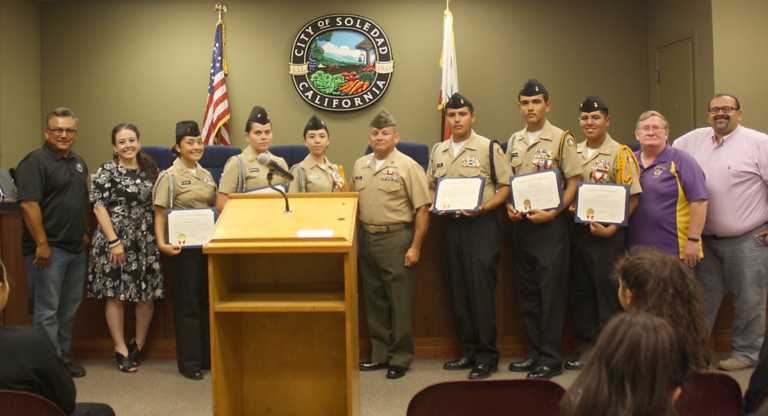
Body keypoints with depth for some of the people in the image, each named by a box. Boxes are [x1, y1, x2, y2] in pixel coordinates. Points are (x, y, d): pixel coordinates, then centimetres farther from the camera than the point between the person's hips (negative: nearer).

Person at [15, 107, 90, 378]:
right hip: (49, 249, -8)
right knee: (47, 310, -2)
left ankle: (63, 356, 26)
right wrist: (42, 244, -21)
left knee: (69, 308, 14)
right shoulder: (35, 162, -11)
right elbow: (28, 204, -19)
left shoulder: (79, 163, 14)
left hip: (76, 248, 8)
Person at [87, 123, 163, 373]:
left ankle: (138, 344, 22)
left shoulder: (150, 169, 11)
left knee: (148, 294, 4)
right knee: (116, 295, 1)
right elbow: (99, 207, -9)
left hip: (146, 241, 5)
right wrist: (114, 241, -15)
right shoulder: (106, 171, -4)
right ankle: (121, 350, 13)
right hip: (116, 241, -4)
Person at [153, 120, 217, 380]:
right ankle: (188, 362, 12)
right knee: (187, 303, 2)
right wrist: (162, 243, -22)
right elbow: (159, 214, -9)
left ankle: (208, 356, 23)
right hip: (182, 246, -5)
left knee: (207, 300, 11)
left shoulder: (206, 175, 11)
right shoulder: (169, 176, -6)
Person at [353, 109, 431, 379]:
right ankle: (380, 353, 24)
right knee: (374, 299, 12)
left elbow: (422, 209, -8)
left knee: (399, 300, 1)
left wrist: (415, 247, -12)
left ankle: (401, 357, 13)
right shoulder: (359, 165, 12)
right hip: (366, 238, 6)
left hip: (396, 238, -5)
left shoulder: (408, 167, -6)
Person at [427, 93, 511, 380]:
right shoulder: (438, 151, 12)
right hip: (451, 226, 5)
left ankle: (487, 355, 7)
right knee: (458, 291, 10)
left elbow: (505, 186, -3)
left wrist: (484, 207, -16)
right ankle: (468, 351, 22)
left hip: (481, 225, -5)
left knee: (481, 291, -4)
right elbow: (430, 186, 21)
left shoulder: (489, 148, -3)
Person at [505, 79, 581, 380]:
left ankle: (551, 358, 6)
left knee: (551, 291, -3)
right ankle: (535, 351, 22)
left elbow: (573, 183, -6)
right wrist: (509, 207, 0)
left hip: (551, 223, -6)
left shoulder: (561, 139, -4)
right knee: (527, 292, 11)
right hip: (521, 223, 6)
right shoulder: (514, 142, 12)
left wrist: (553, 212, -16)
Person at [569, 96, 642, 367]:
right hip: (577, 230, 5)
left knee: (608, 291, 1)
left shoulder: (620, 154, -5)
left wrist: (611, 228, -17)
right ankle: (586, 348, 22)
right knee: (581, 291, 11)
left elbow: (632, 198, -9)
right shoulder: (573, 153, 10)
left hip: (607, 233, -5)